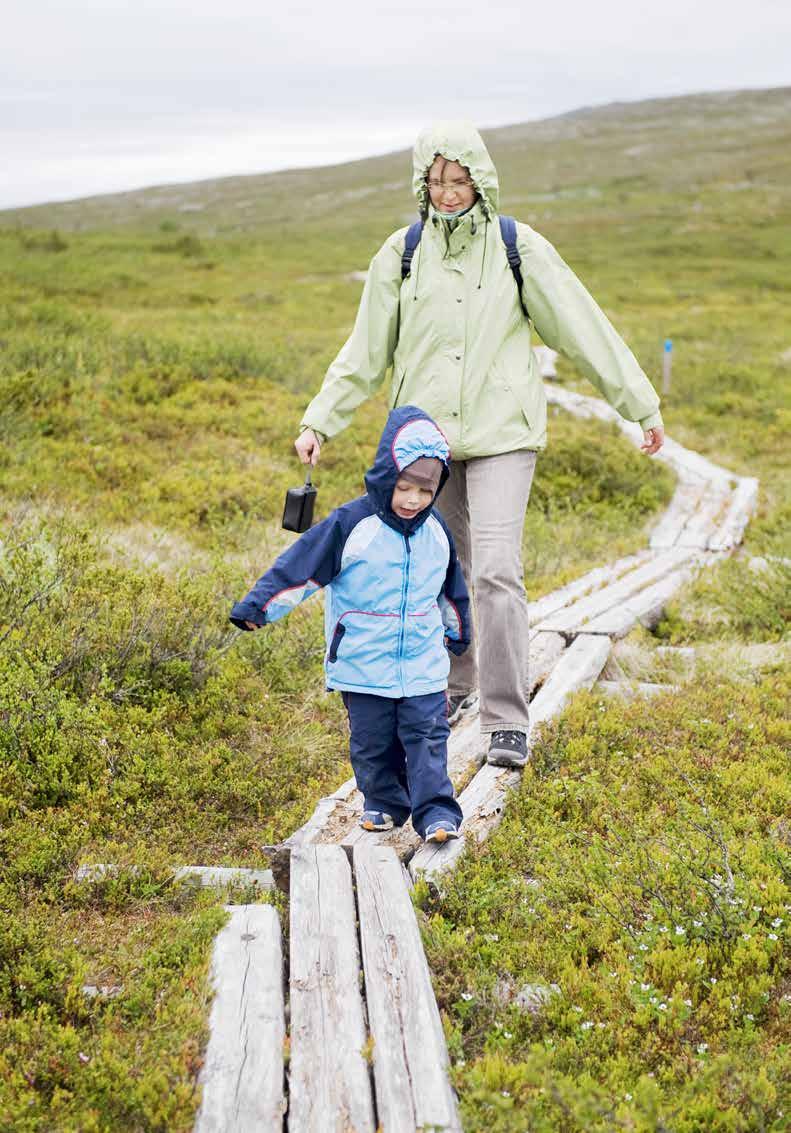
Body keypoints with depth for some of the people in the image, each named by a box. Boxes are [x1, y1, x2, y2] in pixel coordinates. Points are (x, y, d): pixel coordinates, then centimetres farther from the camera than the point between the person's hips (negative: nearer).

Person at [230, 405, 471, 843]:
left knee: (427, 737, -1)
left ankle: (435, 811, 2)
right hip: (364, 667, -2)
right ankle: (383, 803, 26)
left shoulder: (436, 532, 2)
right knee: (372, 741, 9)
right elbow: (300, 568, -11)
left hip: (423, 666, 2)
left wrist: (457, 632, 32)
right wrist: (258, 606, -13)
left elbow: (450, 588, 19)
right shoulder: (350, 525, -13)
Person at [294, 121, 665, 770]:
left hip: (501, 436, -3)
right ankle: (453, 688, 34)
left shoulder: (519, 249, -1)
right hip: (424, 436, 3)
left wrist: (642, 404, 6)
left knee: (496, 572, -15)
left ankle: (508, 721, -9)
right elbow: (365, 353, 11)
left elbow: (586, 330, 3)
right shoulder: (402, 254, 4)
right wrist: (319, 422, 5)